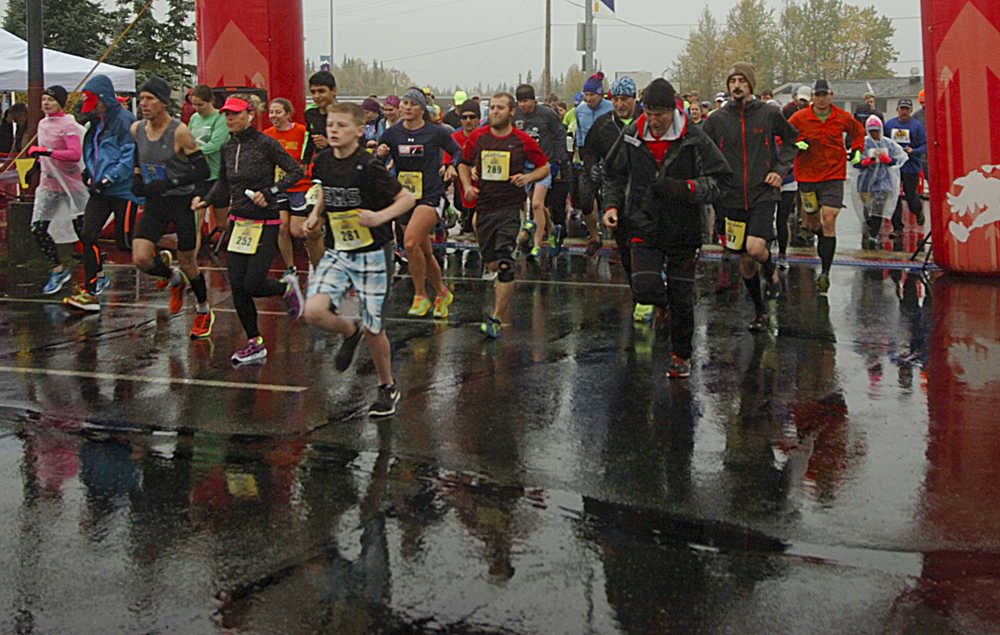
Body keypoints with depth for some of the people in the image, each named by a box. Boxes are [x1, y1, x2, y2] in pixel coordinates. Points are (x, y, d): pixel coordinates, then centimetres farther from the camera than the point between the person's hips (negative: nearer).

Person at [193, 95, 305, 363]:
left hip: (265, 222, -6)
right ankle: (255, 343, 12)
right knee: (237, 286, 0)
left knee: (252, 284, -10)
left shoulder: (265, 144, -10)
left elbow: (296, 171, -8)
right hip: (239, 221, 6)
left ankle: (287, 287, 23)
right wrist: (206, 200, 1)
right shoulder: (228, 148, 8)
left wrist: (269, 192, -16)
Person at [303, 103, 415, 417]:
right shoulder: (323, 162, 1)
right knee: (314, 312, -17)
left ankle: (387, 387, 27)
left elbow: (407, 198, -11)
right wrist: (316, 213, 7)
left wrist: (380, 216, -27)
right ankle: (349, 332, 18)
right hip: (337, 253, 5)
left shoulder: (368, 167, -17)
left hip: (372, 254, -5)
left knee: (372, 328, 3)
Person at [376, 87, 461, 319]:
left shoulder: (437, 132, -3)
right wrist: (379, 154, -16)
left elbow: (458, 151, 13)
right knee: (424, 253, 12)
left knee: (411, 242, -24)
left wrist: (451, 167, -6)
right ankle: (442, 293, 34)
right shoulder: (392, 134, 4)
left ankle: (421, 296, -9)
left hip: (431, 196, -5)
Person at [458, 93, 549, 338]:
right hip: (484, 207, 4)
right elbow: (464, 164, 19)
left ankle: (497, 318, -11)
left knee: (504, 264, -15)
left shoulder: (523, 141, -2)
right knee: (491, 263, 11)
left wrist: (528, 177, -10)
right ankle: (506, 282, 46)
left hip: (510, 208, -4)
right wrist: (467, 186, 1)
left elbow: (545, 166, 9)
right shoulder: (478, 137, 5)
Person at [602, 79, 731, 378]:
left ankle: (681, 355, 24)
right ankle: (663, 303, 18)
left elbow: (718, 182, -10)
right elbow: (614, 174, 17)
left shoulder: (694, 140, -9)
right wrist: (612, 205, 2)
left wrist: (684, 188, -26)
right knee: (644, 288, -18)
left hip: (683, 229, -1)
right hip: (645, 227, 2)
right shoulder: (632, 136, 1)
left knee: (681, 298, 5)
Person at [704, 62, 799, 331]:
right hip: (732, 197, 2)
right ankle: (759, 311, 25)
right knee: (745, 260, 7)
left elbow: (791, 138, 15)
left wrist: (781, 169, 2)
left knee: (756, 248, -21)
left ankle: (770, 269, 15)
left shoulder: (768, 114, -1)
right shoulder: (716, 120, 2)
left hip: (763, 194, -2)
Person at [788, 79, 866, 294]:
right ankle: (821, 236, 49)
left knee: (828, 221, -13)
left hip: (833, 176, -1)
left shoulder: (843, 118, 2)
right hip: (807, 176, 1)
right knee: (810, 222, 10)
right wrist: (796, 145, -15)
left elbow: (858, 132, 23)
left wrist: (857, 150, 7)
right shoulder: (799, 118, -3)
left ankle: (825, 272, -12)